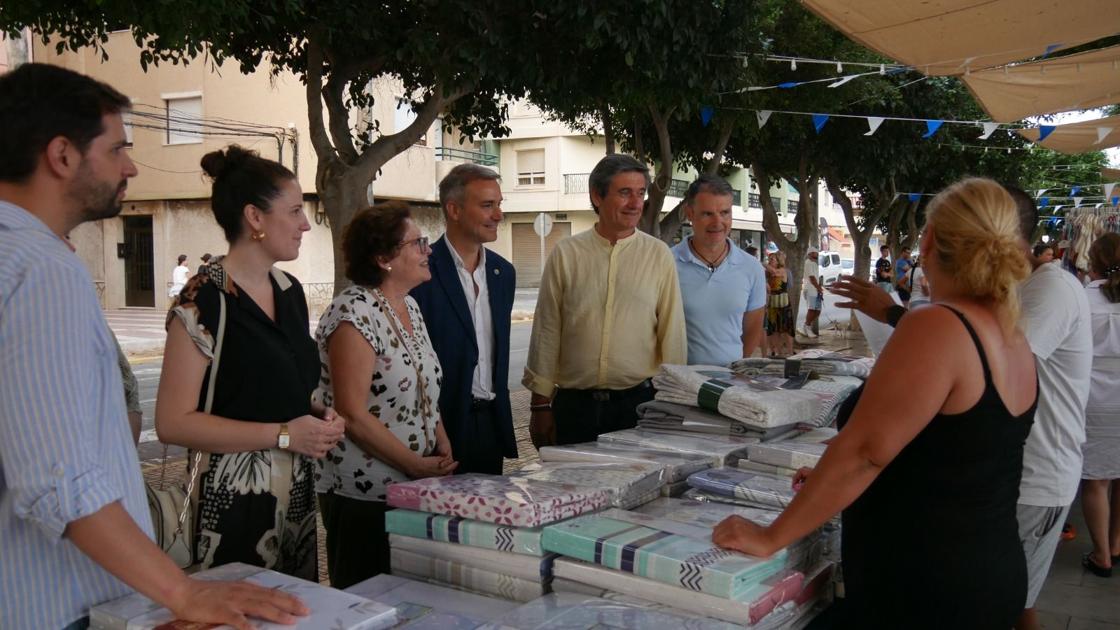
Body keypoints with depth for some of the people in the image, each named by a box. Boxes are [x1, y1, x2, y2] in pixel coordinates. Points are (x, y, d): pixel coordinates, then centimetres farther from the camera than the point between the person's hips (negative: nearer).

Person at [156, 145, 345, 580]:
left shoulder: (290, 291, 10)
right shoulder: (204, 301, -13)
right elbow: (173, 422, -17)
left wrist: (319, 415, 3)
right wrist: (283, 435, -17)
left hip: (297, 493, 7)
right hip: (235, 500, -7)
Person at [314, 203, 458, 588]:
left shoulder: (409, 306, 9)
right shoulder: (355, 313, -18)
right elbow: (353, 415, -21)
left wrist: (443, 445, 2)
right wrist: (417, 464, -16)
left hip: (413, 487, 8)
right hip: (362, 495, -8)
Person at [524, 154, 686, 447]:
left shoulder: (659, 255, 1)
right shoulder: (565, 254, 1)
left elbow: (673, 334, 3)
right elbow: (546, 333, 3)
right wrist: (540, 404, 4)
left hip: (638, 401, 0)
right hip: (574, 404, 0)